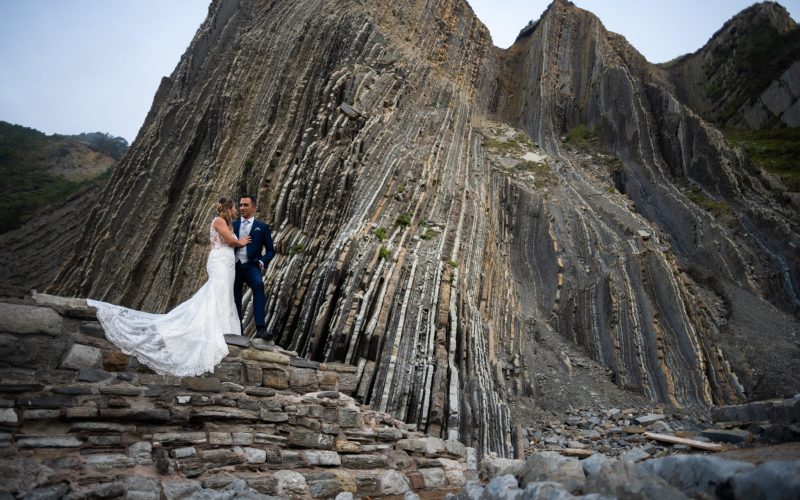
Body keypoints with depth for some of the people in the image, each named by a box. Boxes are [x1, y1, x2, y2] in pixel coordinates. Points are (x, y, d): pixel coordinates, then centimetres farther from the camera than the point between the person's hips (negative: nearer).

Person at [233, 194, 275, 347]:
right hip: (235, 266, 4)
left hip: (251, 266, -3)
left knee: (259, 285, -32)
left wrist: (262, 262, -10)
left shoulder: (262, 226, 8)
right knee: (235, 300, 4)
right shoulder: (233, 225, 16)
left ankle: (260, 329, -39)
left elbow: (270, 251, 9)